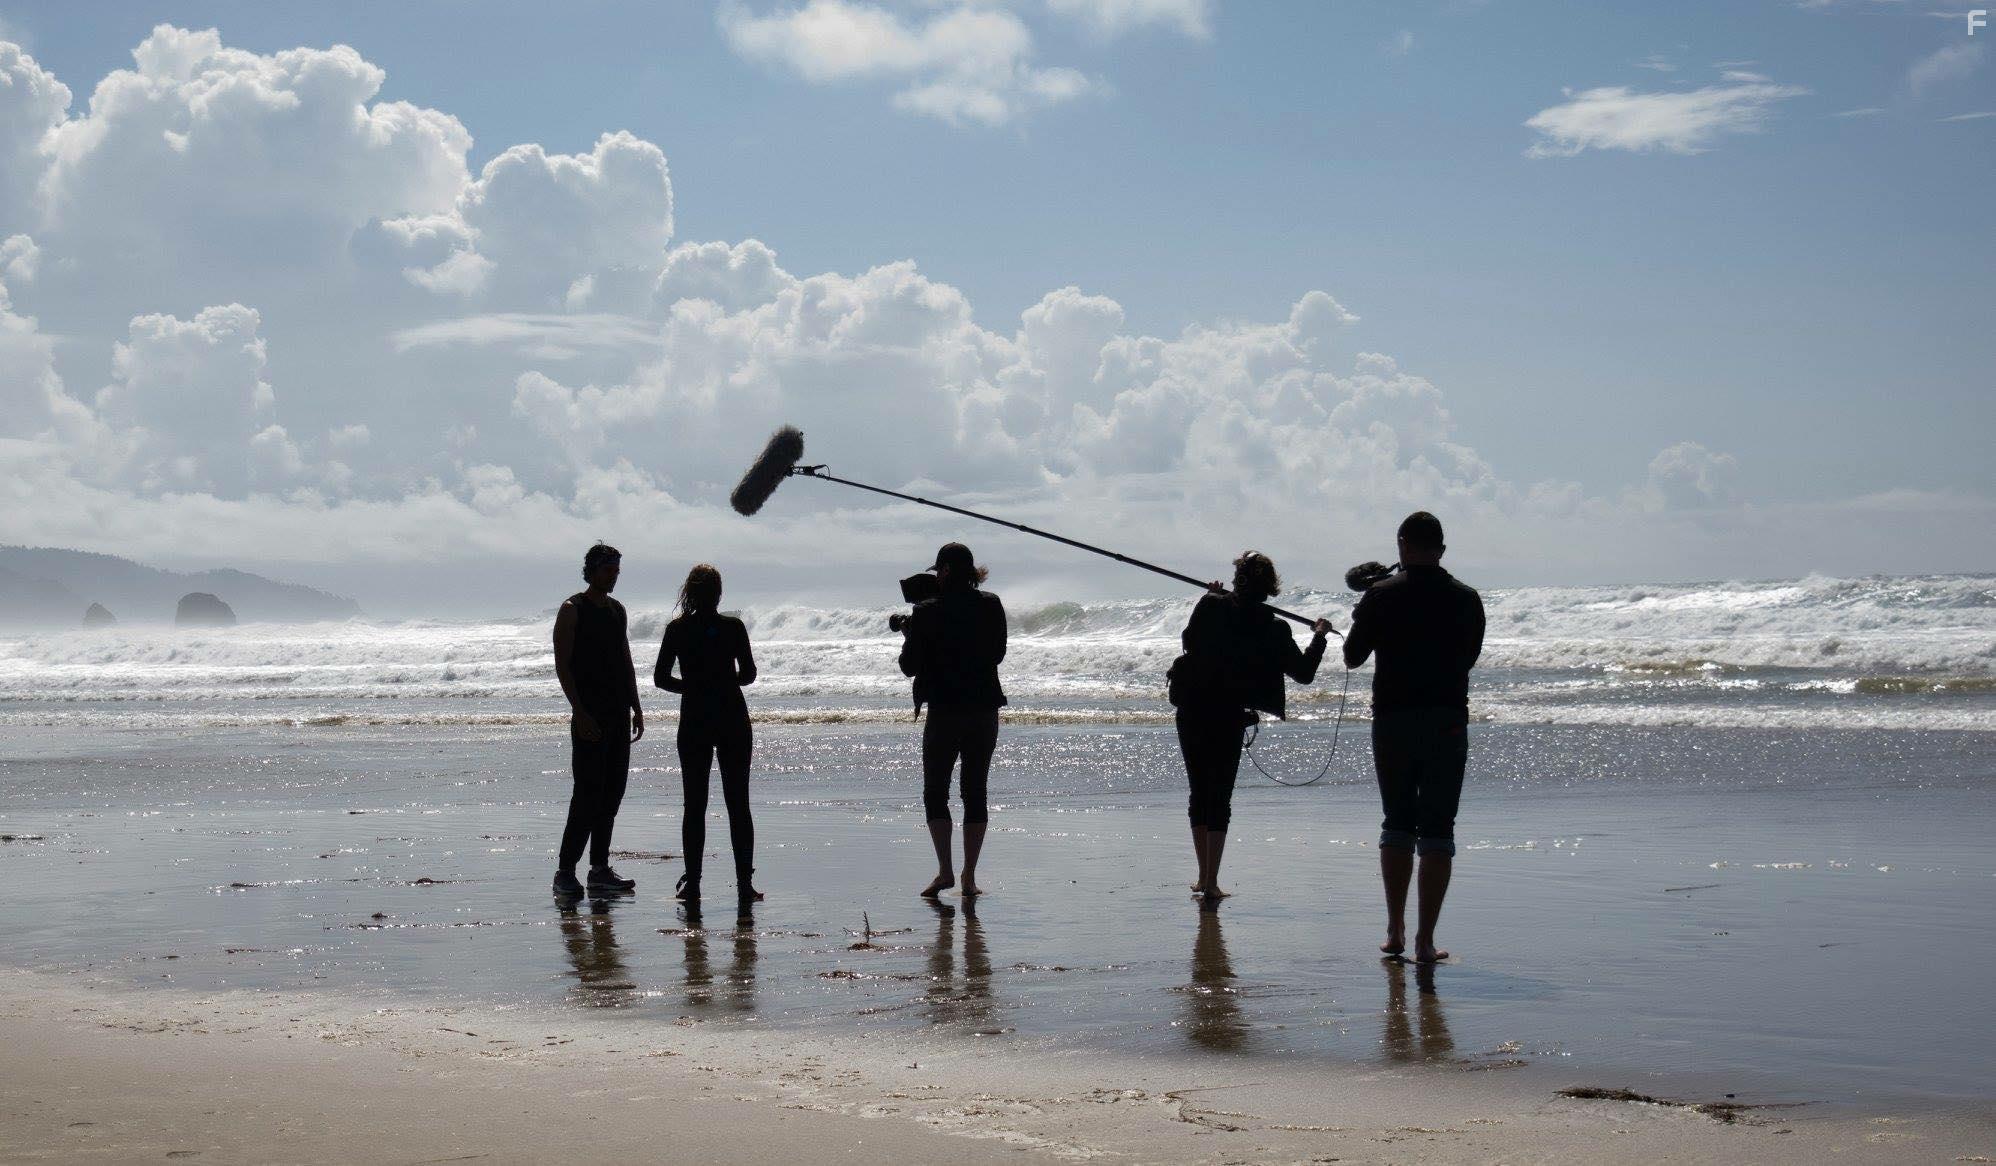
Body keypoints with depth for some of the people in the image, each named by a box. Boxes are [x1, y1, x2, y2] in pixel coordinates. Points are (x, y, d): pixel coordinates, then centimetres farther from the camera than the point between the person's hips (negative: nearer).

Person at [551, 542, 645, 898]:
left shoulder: (617, 610, 16)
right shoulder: (572, 610, -6)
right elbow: (562, 665, -11)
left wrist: (635, 708, 14)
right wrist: (579, 711, -18)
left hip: (618, 713, 7)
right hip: (589, 715, -7)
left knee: (613, 791, 7)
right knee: (589, 792, -11)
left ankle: (600, 869, 12)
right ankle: (565, 871, -7)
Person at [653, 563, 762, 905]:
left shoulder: (678, 629, -3)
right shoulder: (733, 627, -3)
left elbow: (661, 678, -2)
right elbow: (749, 674, 1)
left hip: (694, 723, 0)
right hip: (733, 720, 0)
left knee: (694, 805, 6)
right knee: (738, 805, 5)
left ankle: (692, 882, 3)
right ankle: (744, 883, 1)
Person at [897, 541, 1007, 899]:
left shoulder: (927, 612, -10)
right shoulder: (991, 607, 1)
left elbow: (909, 666, -5)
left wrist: (909, 635, 11)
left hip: (944, 712, -3)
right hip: (985, 709, 4)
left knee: (935, 792, 7)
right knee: (975, 792, 9)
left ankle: (945, 871, -7)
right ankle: (969, 877, 7)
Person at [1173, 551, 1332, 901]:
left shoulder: (1210, 606, -4)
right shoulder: (1274, 629, -7)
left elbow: (1188, 641, 14)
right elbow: (1304, 673, 1)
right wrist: (1319, 636, 15)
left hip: (1191, 711, 2)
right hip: (1229, 718, -2)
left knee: (1199, 793, 14)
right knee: (1220, 798, 6)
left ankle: (1204, 876, 20)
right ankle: (1211, 882, 0)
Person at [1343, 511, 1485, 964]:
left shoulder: (1380, 596, -5)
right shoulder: (1467, 599, 1)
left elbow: (1352, 658, 3)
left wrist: (1363, 619, 20)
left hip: (1393, 720, 0)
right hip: (1449, 722, 0)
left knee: (1397, 824, 14)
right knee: (1437, 831, 2)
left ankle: (1395, 931, 13)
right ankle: (1425, 940, -2)